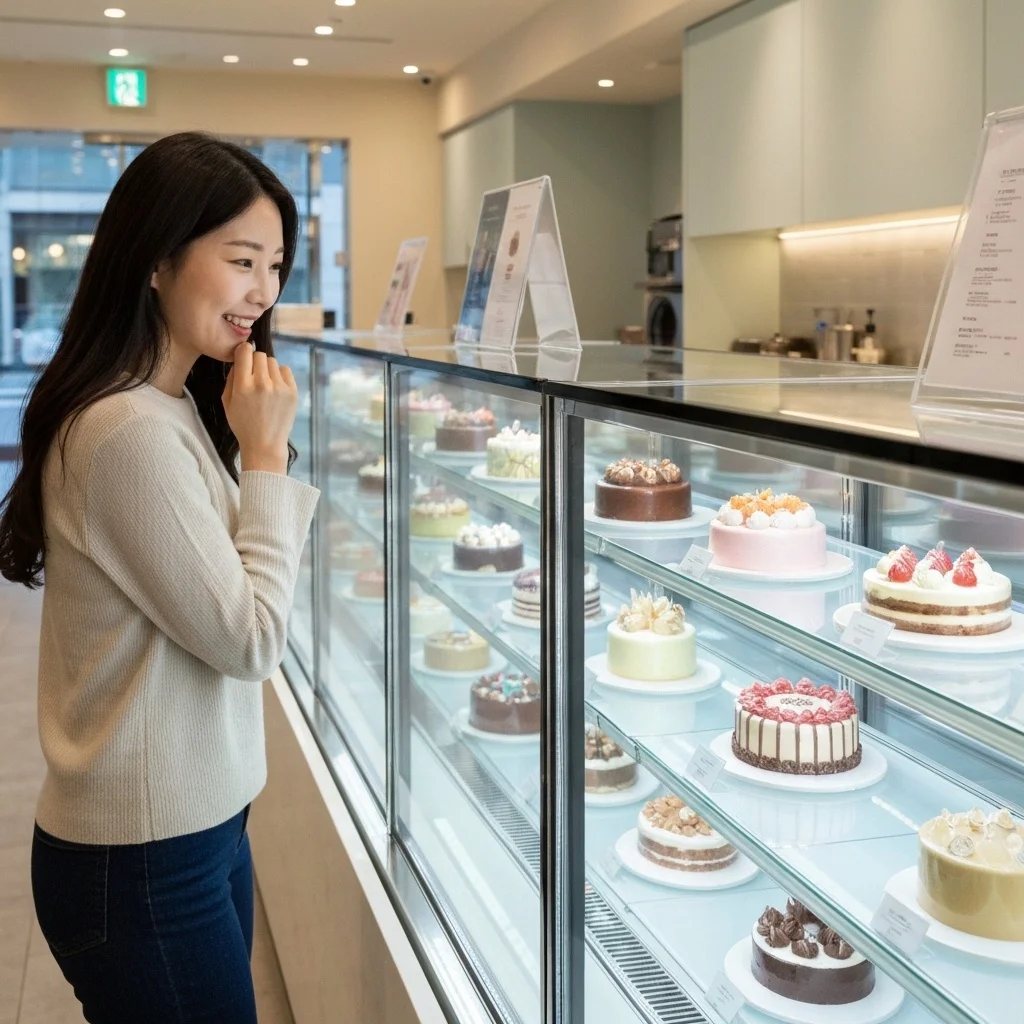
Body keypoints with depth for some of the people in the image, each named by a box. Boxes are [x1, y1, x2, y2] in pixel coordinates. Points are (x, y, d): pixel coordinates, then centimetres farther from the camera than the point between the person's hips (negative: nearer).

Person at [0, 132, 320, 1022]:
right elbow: (248, 640, -18)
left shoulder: (178, 408, 9)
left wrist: (258, 454, -2)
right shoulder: (131, 434, -23)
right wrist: (266, 454, -14)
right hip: (143, 865, -9)